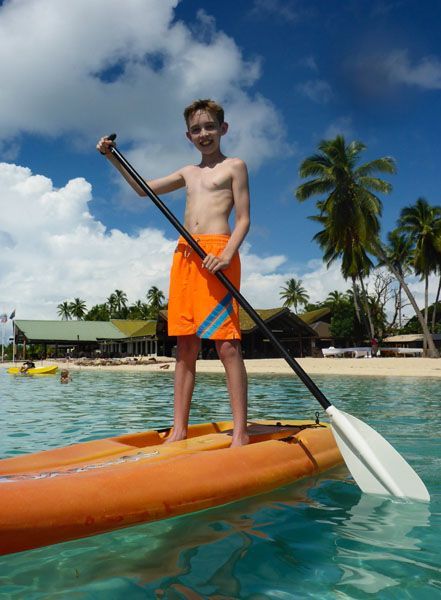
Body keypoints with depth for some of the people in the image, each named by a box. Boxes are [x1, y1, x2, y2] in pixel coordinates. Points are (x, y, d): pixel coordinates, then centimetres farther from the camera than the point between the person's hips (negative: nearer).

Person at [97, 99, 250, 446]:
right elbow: (143, 189, 31)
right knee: (186, 347, 3)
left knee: (227, 345, -11)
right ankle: (179, 430, 8)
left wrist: (227, 254, -17)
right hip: (184, 255, 6)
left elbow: (244, 220, 0)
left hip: (218, 252, -6)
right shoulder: (188, 173, 25)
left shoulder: (234, 166, 9)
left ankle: (240, 433, -6)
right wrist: (113, 157, 22)